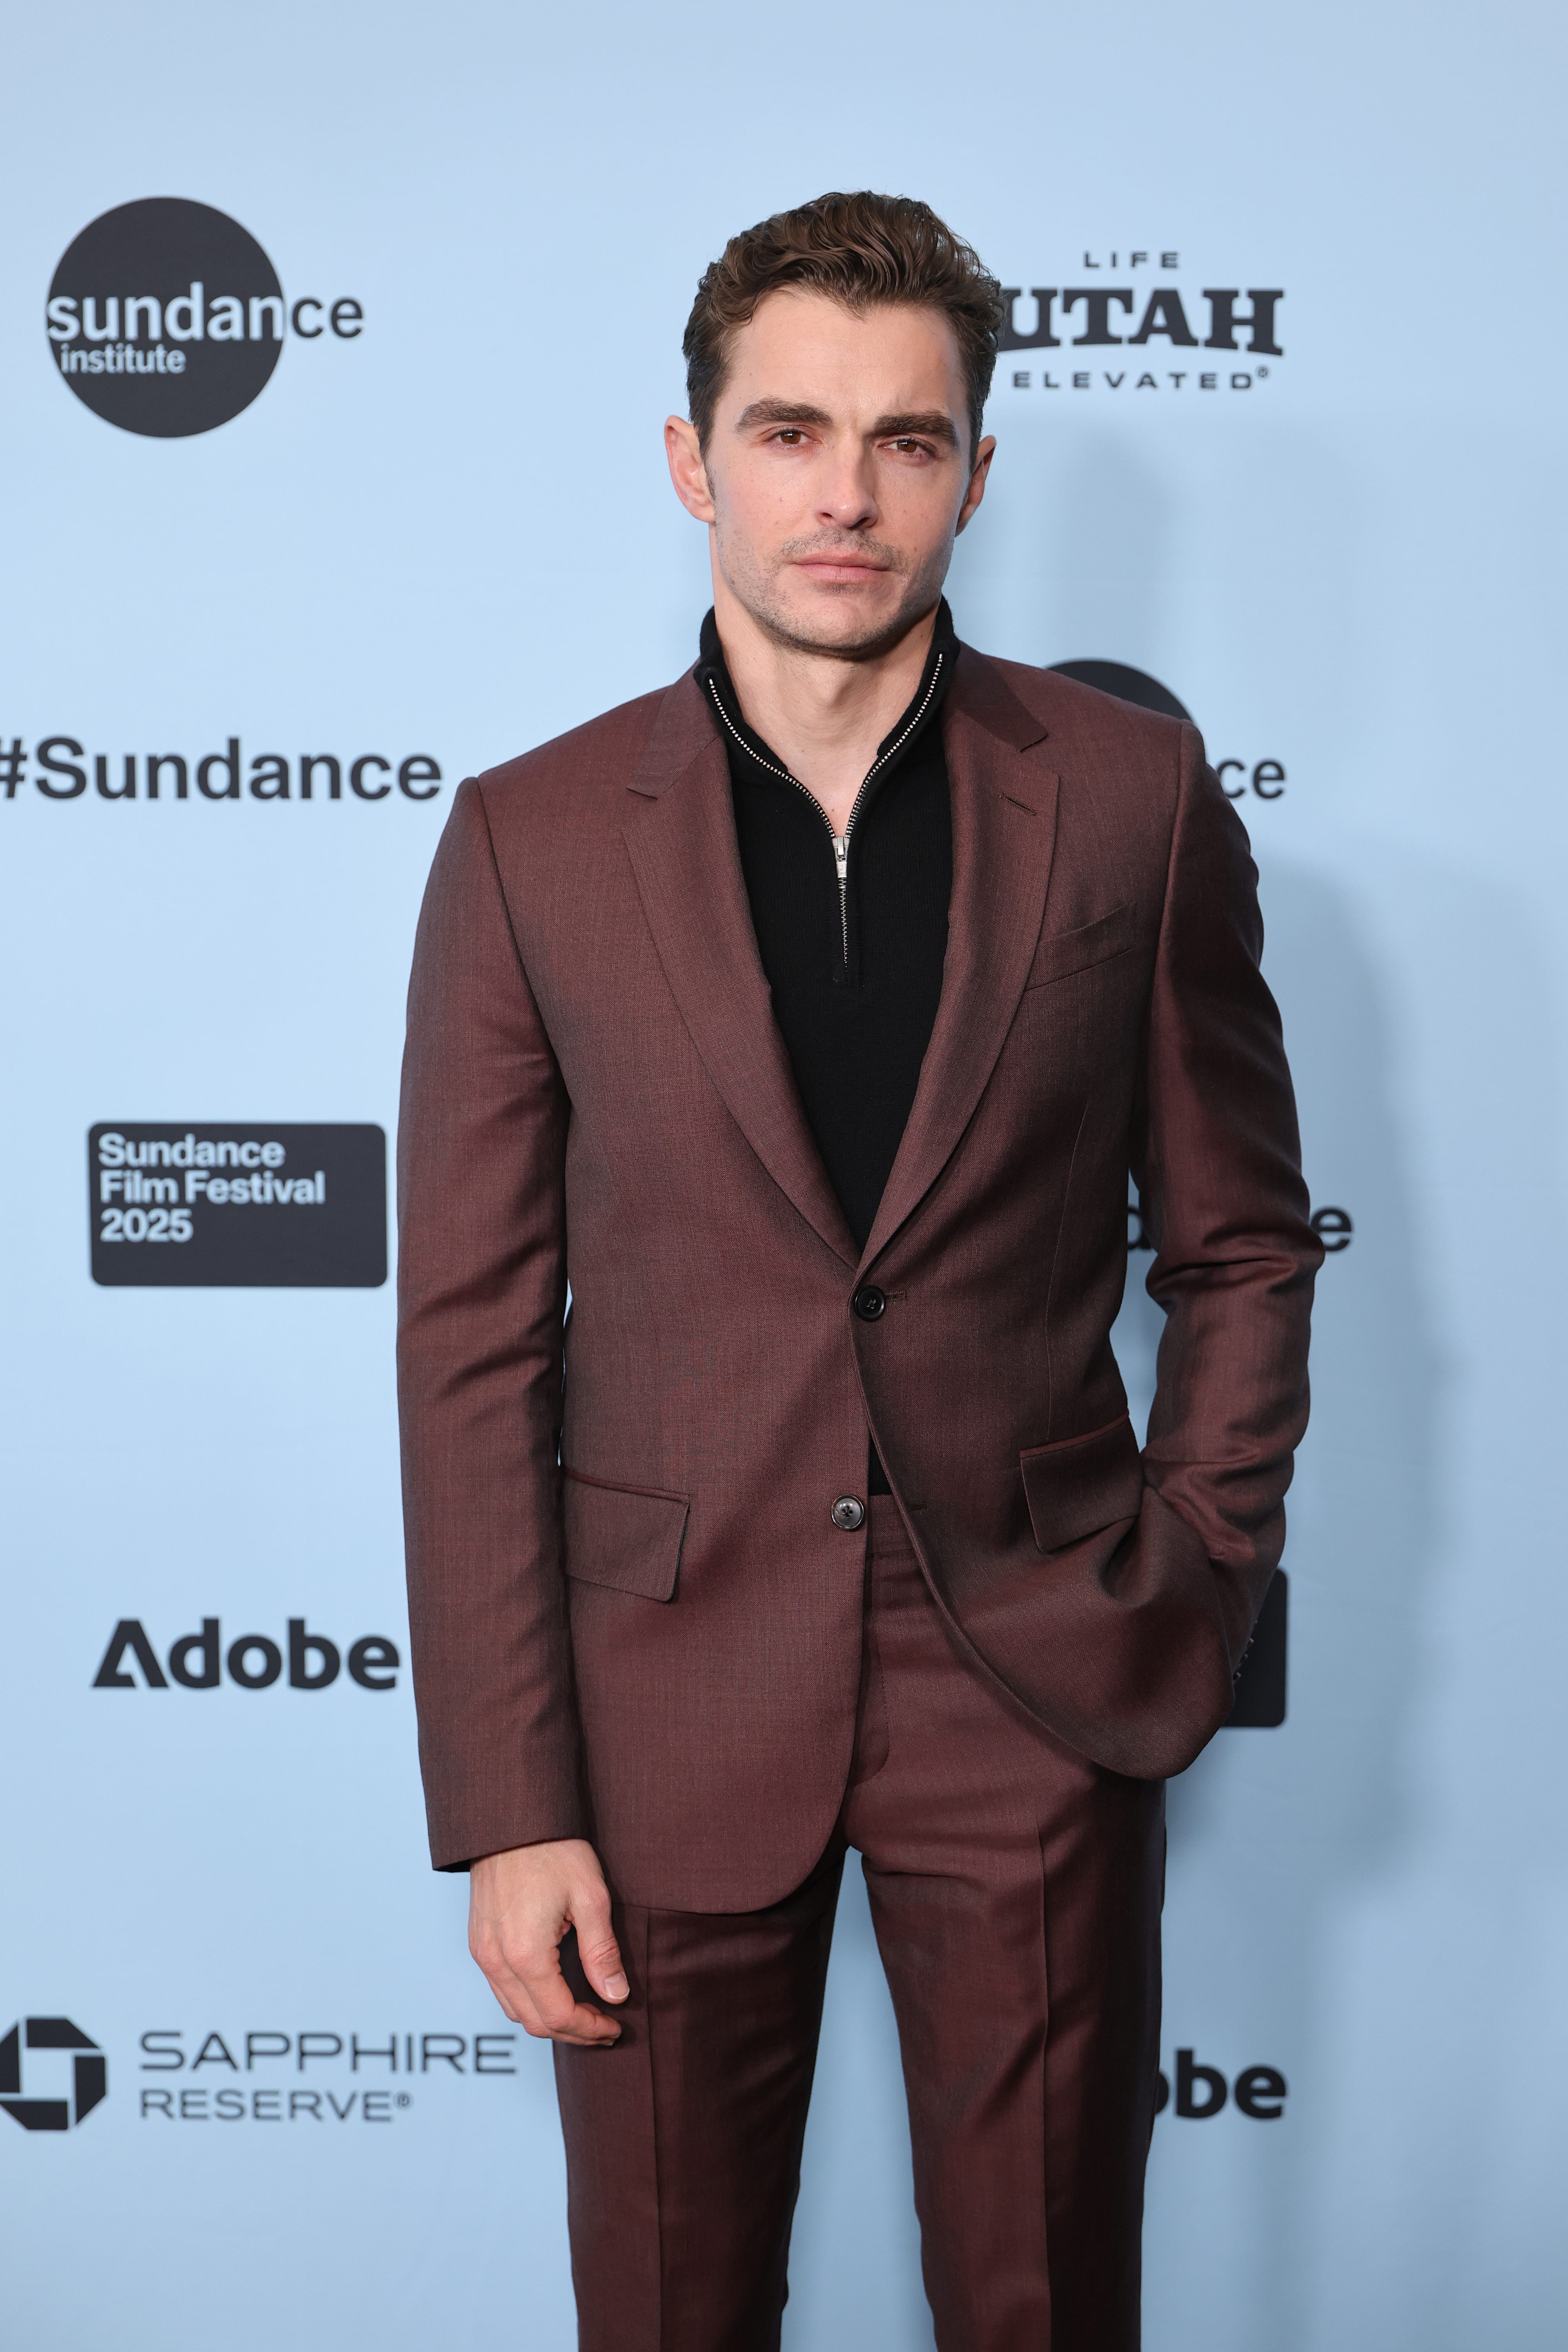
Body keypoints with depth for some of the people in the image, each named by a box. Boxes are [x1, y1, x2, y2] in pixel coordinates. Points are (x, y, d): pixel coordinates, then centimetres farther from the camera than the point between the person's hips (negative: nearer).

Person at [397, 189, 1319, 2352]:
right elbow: (473, 1347, -3)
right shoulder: (531, 839, -2)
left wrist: (1191, 1595, -2)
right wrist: (506, 1805, -6)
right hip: (671, 1703, 0)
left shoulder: (1133, 798, 0)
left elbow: (1241, 1242, 7)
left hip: (1037, 1688, 0)